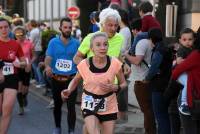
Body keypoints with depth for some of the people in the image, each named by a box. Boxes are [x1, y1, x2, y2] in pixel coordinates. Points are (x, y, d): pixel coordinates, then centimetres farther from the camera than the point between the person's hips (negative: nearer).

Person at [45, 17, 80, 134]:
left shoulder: (76, 43, 0)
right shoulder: (53, 42, 0)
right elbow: (48, 57, -11)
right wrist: (47, 66, -32)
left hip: (71, 79, -1)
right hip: (56, 79, 2)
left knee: (71, 106, -6)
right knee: (57, 105, 16)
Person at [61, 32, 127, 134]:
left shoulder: (115, 63, -14)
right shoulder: (84, 64, -14)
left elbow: (123, 83, 1)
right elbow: (76, 80, 6)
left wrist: (114, 87, -19)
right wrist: (68, 91, -12)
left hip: (109, 107, 2)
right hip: (90, 105, -2)